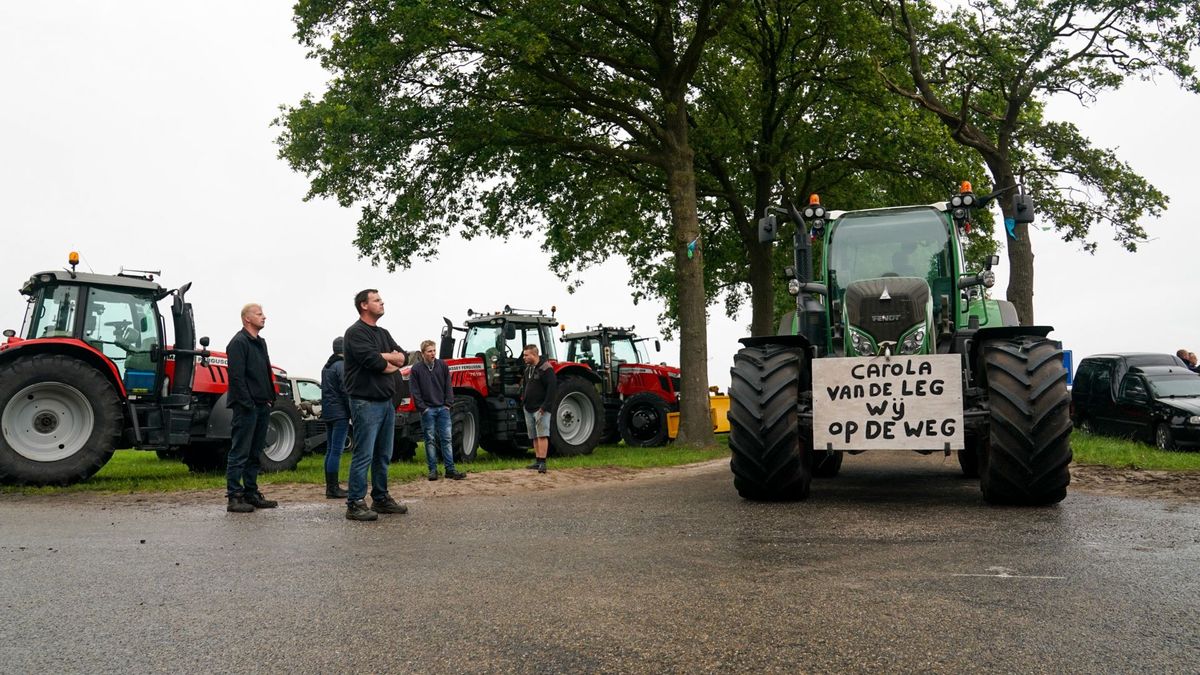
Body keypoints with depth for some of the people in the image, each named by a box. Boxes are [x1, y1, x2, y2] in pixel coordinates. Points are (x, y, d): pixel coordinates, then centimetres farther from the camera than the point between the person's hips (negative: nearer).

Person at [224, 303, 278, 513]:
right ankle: (234, 497, -2)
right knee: (240, 453, -5)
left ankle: (251, 493, 20)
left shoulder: (260, 343, 19)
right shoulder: (238, 343, -10)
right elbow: (237, 377, -17)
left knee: (254, 454, 13)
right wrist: (248, 404, -19)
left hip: (261, 407, 9)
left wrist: (270, 399, 14)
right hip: (246, 407, -9)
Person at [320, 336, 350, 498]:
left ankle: (330, 486, 15)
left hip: (327, 413, 9)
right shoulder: (342, 366, -11)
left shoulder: (326, 367, 17)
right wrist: (352, 413, -12)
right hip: (339, 413, -9)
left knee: (330, 451, 11)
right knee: (336, 451, -9)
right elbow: (345, 392, -16)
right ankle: (333, 489, -9)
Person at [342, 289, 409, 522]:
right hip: (366, 402, -8)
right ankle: (355, 504, -3)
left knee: (383, 456, 14)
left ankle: (381, 499, 24)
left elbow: (402, 357, 7)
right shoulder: (356, 332, -8)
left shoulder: (383, 334, 18)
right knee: (364, 455, -8)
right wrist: (392, 364, -1)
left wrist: (381, 356, -11)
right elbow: (373, 362, -20)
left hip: (386, 402, 8)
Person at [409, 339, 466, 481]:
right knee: (430, 440, 3)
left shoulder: (442, 365, 5)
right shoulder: (416, 368, -3)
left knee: (446, 439, 0)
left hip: (443, 408, 2)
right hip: (427, 410, -2)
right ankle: (432, 470, 8)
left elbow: (448, 386, 7)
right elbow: (415, 391, -3)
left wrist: (448, 404, 0)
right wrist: (422, 408, -8)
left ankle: (450, 469, 2)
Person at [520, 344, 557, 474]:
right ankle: (537, 461, 20)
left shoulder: (546, 369, -13)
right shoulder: (528, 368, 13)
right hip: (528, 408, 8)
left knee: (542, 435, -11)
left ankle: (542, 462, -14)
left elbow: (552, 388, -18)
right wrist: (523, 401, 16)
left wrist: (545, 406, -21)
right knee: (534, 436, 13)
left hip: (540, 408, -8)